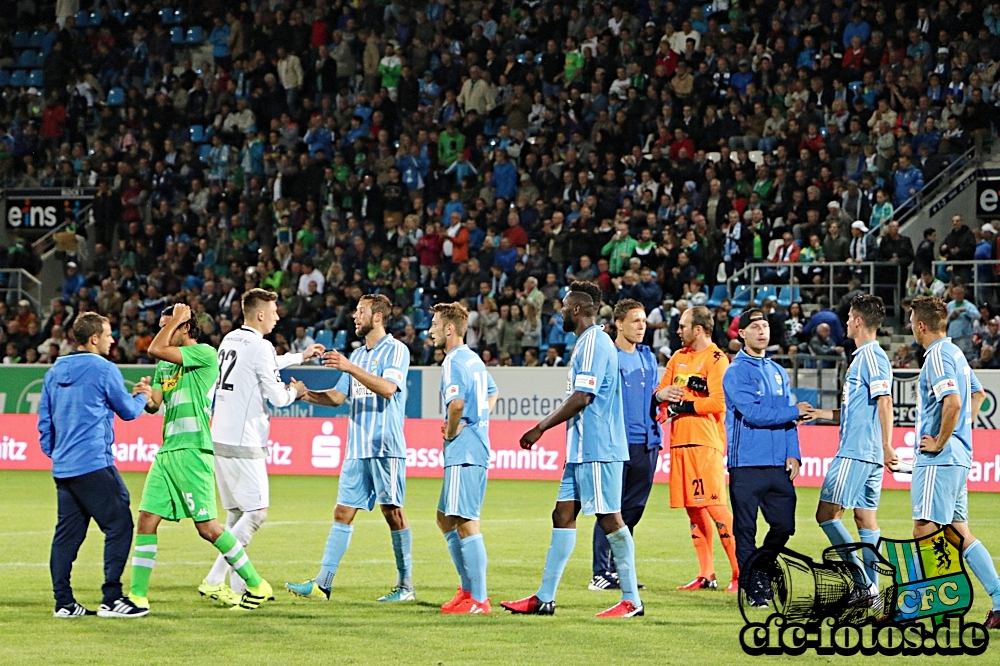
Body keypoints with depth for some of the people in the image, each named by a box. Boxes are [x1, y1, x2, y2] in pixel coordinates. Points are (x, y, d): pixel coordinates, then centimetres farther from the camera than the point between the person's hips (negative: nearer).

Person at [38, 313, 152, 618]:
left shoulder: (54, 372, 13)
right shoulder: (104, 370, -8)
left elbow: (44, 420, 16)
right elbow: (128, 411, 2)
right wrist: (141, 396, 21)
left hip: (62, 467, 8)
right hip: (94, 464, -8)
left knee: (68, 533, 9)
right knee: (119, 526, -2)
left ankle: (63, 602, 8)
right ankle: (111, 599, -6)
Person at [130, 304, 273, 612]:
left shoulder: (205, 353, -7)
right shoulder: (165, 365, 20)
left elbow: (155, 349, -16)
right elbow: (154, 403, 15)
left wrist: (176, 319, -3)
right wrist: (144, 396, -6)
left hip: (192, 451, -8)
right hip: (167, 451, 8)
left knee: (207, 527, -7)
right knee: (146, 520, 0)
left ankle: (257, 586, 4)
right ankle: (137, 596, 3)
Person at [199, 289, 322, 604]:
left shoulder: (230, 340, 15)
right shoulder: (260, 346, -12)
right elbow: (277, 397, -9)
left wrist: (301, 356, 44)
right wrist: (294, 391, 13)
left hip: (220, 438, 9)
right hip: (243, 443, -9)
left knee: (236, 514, 12)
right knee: (257, 512, -7)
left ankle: (236, 586, 12)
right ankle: (214, 580, -14)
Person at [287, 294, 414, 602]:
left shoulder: (396, 350, -5)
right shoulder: (357, 354, 18)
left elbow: (388, 388, -20)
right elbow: (338, 396, 20)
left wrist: (350, 368, -26)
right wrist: (306, 394, 4)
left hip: (386, 447, -7)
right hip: (357, 448, 7)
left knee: (393, 512, -5)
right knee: (343, 512, 4)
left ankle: (406, 586, 3)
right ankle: (322, 583, 2)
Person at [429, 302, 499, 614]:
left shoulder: (453, 362, -14)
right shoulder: (474, 359, 16)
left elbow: (457, 403, -30)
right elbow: (492, 394, 32)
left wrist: (451, 431, -12)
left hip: (463, 451, -10)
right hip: (478, 446, 10)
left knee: (466, 524, -8)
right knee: (446, 519, 18)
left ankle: (478, 600, -8)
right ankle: (469, 588, 21)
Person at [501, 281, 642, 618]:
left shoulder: (594, 344, -14)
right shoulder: (588, 343, 17)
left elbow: (581, 398, -21)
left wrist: (541, 428, -14)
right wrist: (545, 427, 21)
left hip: (598, 450, -10)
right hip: (583, 450, 10)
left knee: (610, 518, -6)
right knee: (563, 515, 9)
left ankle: (631, 600, -2)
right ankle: (544, 598, 11)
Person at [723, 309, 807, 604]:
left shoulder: (779, 372, 17)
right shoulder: (736, 372, -4)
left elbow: (788, 420, 15)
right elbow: (753, 413, -14)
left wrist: (793, 454, 1)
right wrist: (795, 412, -5)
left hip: (778, 466, 6)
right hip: (747, 465, -6)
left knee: (784, 525, 4)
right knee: (746, 530, -2)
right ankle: (753, 588, 4)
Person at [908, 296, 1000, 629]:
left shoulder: (937, 355, -14)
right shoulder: (955, 352, 16)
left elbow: (953, 402, -28)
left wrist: (939, 442, -17)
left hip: (939, 460, -10)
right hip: (959, 456, 10)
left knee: (924, 531, -8)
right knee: (959, 533, 10)